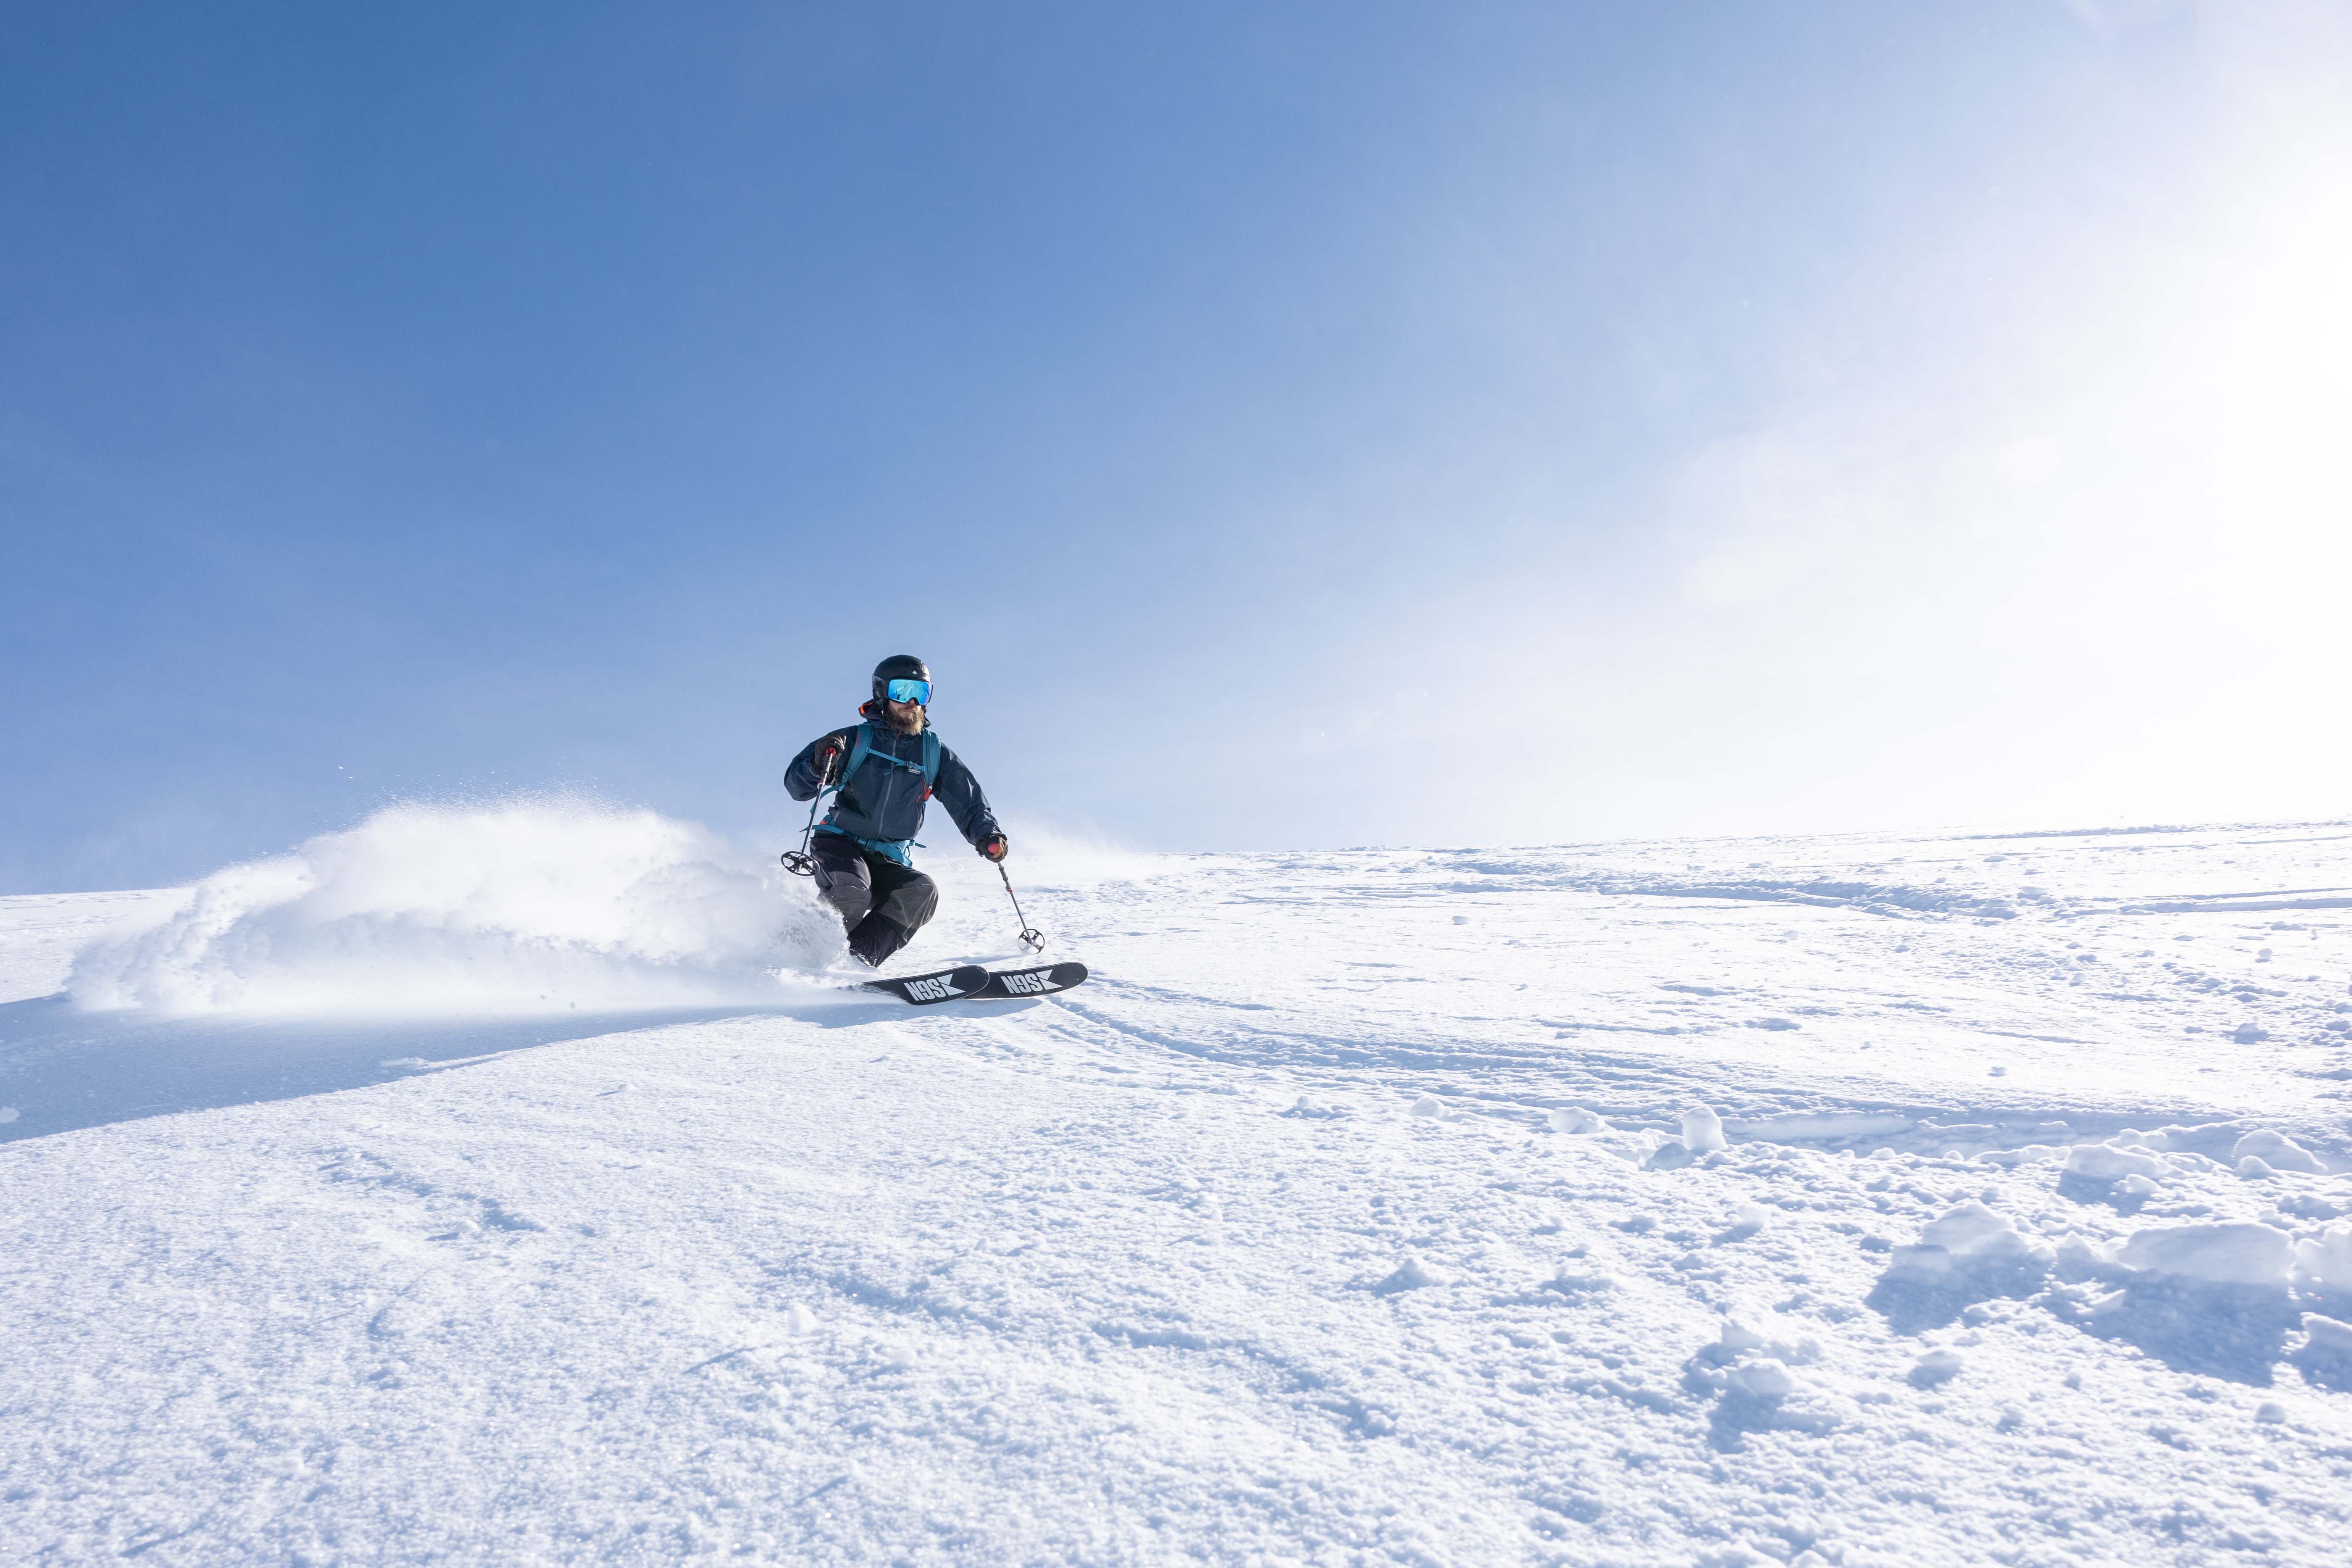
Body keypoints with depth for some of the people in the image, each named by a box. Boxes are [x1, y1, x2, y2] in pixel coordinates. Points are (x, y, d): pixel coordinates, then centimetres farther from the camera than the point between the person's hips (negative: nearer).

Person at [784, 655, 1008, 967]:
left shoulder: (935, 756, 9)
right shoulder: (856, 740, 1)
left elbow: (969, 803, 9)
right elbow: (797, 786, -3)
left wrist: (987, 834, -12)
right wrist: (819, 765, -25)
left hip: (889, 863, 3)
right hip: (840, 845, -3)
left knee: (921, 893, -27)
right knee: (852, 894, -33)